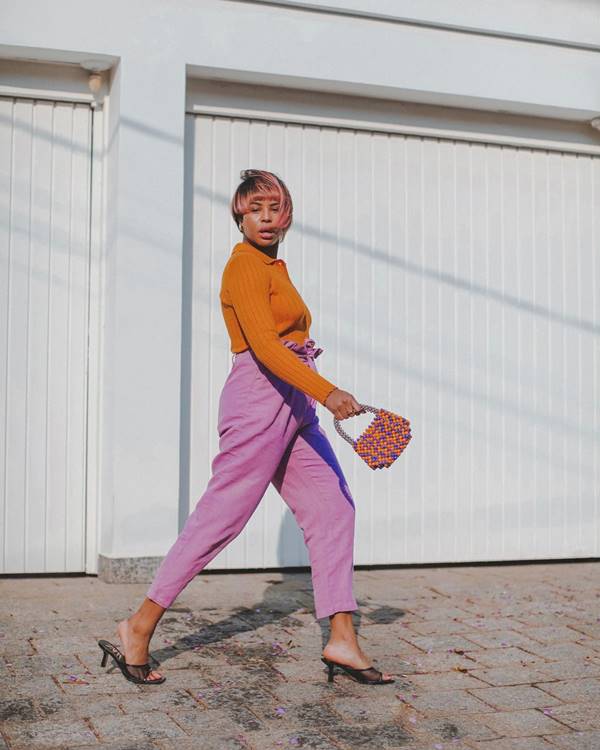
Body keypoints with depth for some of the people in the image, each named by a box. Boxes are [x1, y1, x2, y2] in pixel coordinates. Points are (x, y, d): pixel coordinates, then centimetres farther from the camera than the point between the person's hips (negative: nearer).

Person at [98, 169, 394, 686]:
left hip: (293, 406, 9)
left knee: (333, 508, 3)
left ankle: (342, 641, 6)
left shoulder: (276, 266, 19)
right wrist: (327, 392, -31)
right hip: (260, 396, -9)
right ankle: (139, 628, 4)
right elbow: (263, 344, -23)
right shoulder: (244, 265, -10)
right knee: (223, 514, -7)